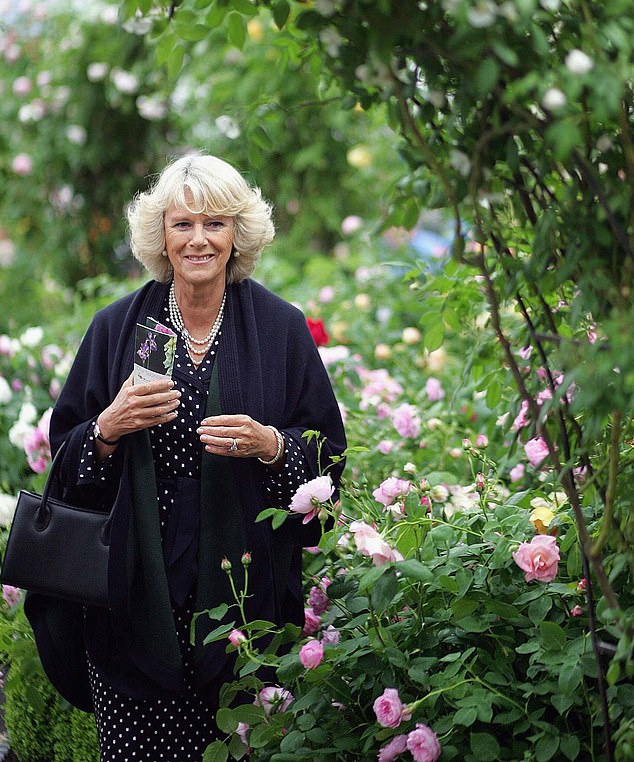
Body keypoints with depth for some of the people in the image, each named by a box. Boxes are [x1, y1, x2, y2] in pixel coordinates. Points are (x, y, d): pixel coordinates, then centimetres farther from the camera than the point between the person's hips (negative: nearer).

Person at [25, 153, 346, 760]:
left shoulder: (280, 328, 5)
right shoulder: (117, 328, 7)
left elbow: (328, 451, 5)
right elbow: (64, 453, 9)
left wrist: (269, 444, -14)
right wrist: (109, 427, -12)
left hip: (244, 582, 0)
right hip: (136, 590, 1)